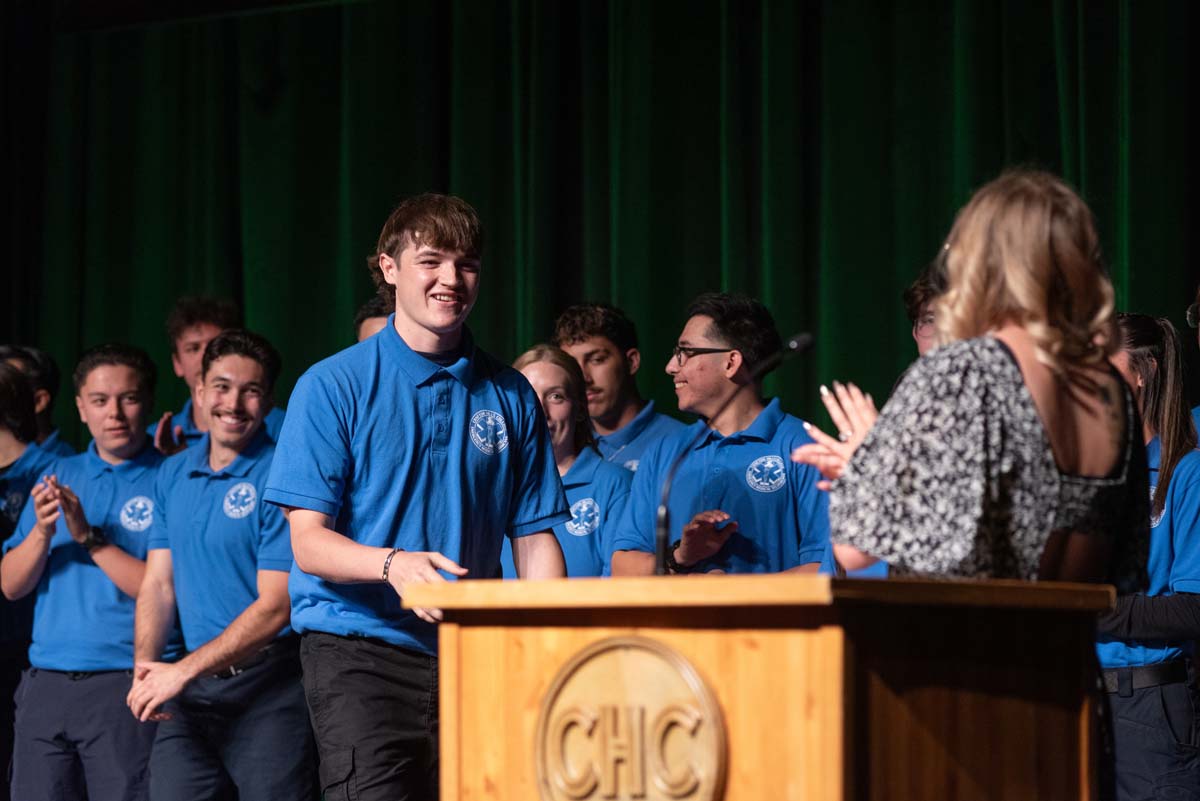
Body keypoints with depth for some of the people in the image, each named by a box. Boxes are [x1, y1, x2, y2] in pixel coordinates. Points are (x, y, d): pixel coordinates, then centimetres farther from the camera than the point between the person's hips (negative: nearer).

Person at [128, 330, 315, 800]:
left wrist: (182, 671, -15)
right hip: (191, 690, 5)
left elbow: (274, 606, -13)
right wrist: (145, 669, -6)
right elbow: (158, 583, 12)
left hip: (268, 691, -5)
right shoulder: (173, 474, 11)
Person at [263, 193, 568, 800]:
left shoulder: (510, 397, 11)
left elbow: (534, 539, 11)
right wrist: (392, 564, -25)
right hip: (360, 653, -3)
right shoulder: (333, 385, 0)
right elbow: (308, 542, -6)